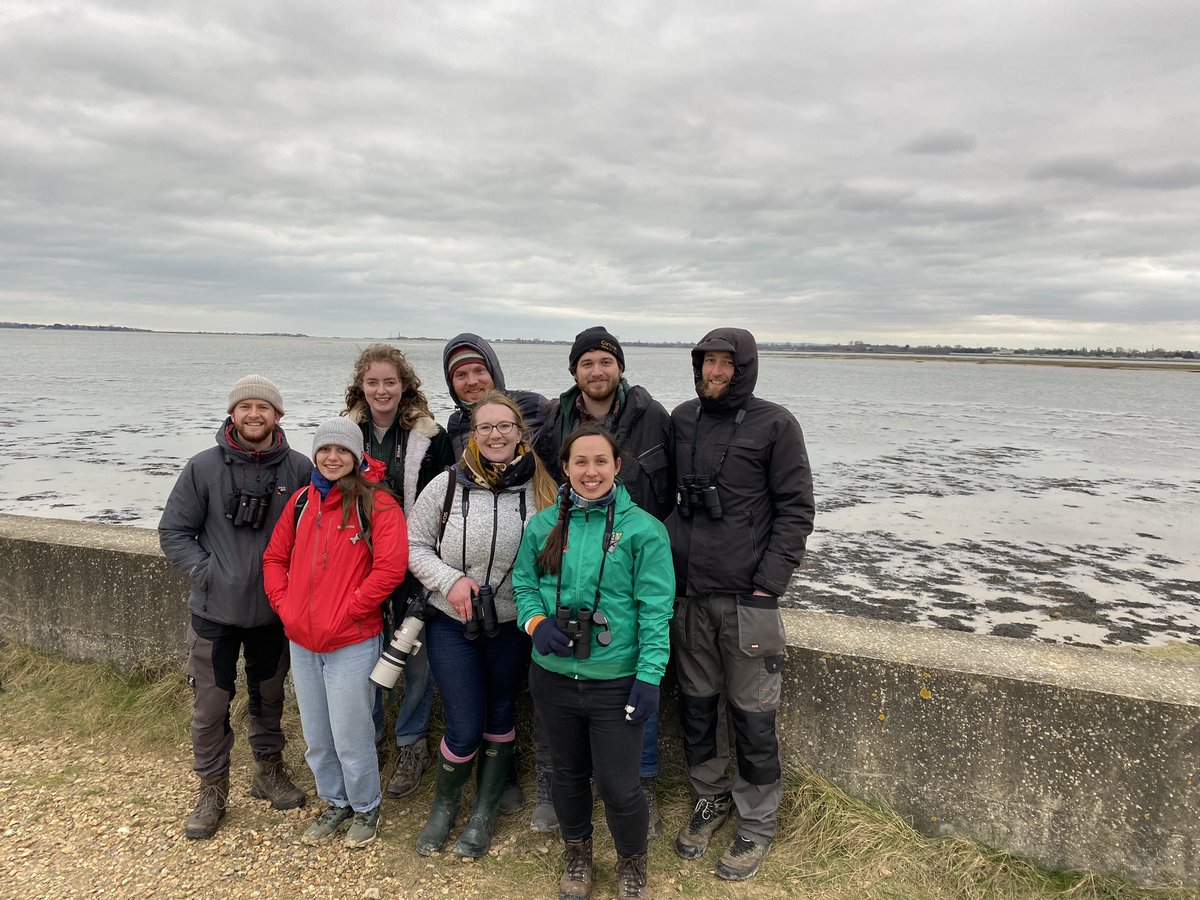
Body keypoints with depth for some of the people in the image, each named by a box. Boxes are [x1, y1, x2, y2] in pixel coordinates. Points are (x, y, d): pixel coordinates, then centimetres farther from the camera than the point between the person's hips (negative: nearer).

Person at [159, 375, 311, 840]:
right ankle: (212, 790, 26)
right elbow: (173, 531, -4)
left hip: (273, 610, 1)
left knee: (269, 696, 18)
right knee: (210, 705, 7)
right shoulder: (204, 467, -10)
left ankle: (268, 770, 38)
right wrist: (207, 573, -13)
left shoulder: (299, 469, -8)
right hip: (215, 611, -1)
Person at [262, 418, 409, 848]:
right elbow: (274, 557, 16)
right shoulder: (302, 500, 8)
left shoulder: (377, 503, -10)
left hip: (352, 643, -6)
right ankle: (334, 802, 39)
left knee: (350, 736, 4)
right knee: (316, 736, 18)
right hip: (302, 641, 6)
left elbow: (390, 568, -18)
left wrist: (344, 614, -16)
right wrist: (284, 605, 2)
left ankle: (365, 808, 28)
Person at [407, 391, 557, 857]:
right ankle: (444, 805, 32)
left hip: (512, 626, 2)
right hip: (452, 626, -1)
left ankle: (484, 813, 39)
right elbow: (415, 545, -1)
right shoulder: (446, 485, -10)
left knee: (500, 719, 16)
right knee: (465, 730, 0)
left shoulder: (541, 490, -8)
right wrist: (449, 580, -16)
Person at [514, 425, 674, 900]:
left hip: (615, 681, -3)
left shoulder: (642, 529, -11)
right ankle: (577, 855, 48)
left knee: (618, 785, 3)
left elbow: (654, 608, -11)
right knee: (569, 773, 21)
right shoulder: (544, 525, 1)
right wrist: (535, 621, -11)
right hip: (554, 676, 4)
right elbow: (523, 583, 9)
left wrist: (649, 675, -14)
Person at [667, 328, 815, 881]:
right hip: (687, 593, 4)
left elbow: (796, 509, -5)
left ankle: (757, 824, 24)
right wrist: (665, 562, 10)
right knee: (696, 704, 15)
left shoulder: (774, 424, -4)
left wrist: (768, 583, -11)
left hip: (746, 598, -4)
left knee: (752, 715, 5)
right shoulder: (682, 419, 8)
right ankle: (710, 799, 35)